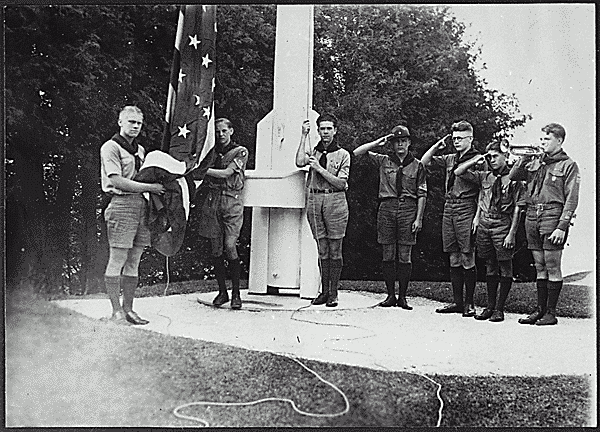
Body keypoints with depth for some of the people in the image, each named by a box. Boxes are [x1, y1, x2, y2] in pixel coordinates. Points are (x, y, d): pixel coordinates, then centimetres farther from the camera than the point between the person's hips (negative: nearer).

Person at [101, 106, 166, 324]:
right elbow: (116, 181, -13)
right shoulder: (111, 147, -4)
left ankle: (128, 309, 13)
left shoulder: (140, 150, 21)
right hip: (122, 204, -8)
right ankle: (116, 311, -1)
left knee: (133, 263, 8)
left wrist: (156, 186, 6)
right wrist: (149, 187, -13)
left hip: (141, 204, 8)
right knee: (117, 260, -5)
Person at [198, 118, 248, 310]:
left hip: (232, 200, -4)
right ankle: (222, 291, 12)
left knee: (230, 246, -12)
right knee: (215, 248, 3)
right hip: (212, 199, 4)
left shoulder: (240, 151, 5)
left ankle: (236, 293, -3)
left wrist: (204, 169, -10)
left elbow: (226, 173, -8)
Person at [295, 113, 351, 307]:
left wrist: (319, 168, -10)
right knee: (322, 249, 5)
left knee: (335, 249, -1)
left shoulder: (343, 154, 5)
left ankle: (333, 293, 3)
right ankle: (324, 291, 10)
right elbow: (299, 162, -8)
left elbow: (341, 183, -3)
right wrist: (304, 136, -2)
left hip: (335, 201, -3)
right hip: (315, 200, 3)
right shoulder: (313, 153, 14)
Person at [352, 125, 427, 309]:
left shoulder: (417, 165, 7)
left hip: (408, 208, -1)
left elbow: (422, 194, 5)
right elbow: (356, 152, 6)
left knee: (405, 256, -1)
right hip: (387, 208, 1)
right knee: (388, 255, 3)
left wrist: (418, 218, -3)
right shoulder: (384, 161, 10)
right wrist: (379, 142, 2)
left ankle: (402, 297, 6)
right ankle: (390, 295, 10)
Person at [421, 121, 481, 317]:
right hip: (448, 210, 6)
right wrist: (437, 146, 9)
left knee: (467, 259, -3)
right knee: (454, 259, 8)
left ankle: (469, 303, 4)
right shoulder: (450, 159, 15)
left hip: (466, 210, -6)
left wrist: (478, 217, -15)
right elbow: (424, 162, 22)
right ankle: (457, 302, 14)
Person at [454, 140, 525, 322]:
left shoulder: (514, 179, -3)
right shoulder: (484, 177, 9)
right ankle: (490, 306, 19)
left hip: (503, 224, -4)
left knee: (505, 266, 2)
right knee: (490, 266, 11)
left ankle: (499, 309, 8)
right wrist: (477, 160, 1)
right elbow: (458, 172, 10)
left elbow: (517, 209, -6)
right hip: (484, 224, 4)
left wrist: (512, 234, -13)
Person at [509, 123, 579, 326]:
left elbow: (571, 199, -5)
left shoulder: (568, 165, 0)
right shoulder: (534, 162, 15)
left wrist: (562, 226, -13)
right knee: (540, 268, 10)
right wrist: (524, 158, 0)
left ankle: (551, 313, 4)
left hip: (553, 217, -5)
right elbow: (513, 176, 12)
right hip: (532, 216, 5)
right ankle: (540, 309, 17)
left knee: (552, 267, -2)